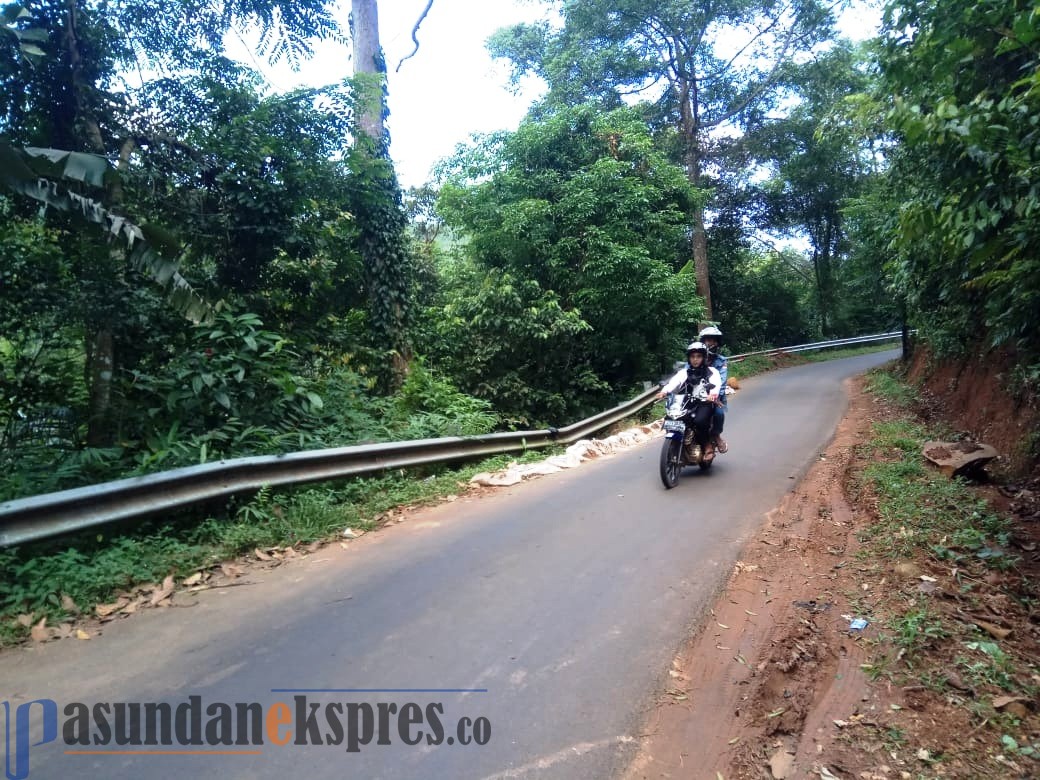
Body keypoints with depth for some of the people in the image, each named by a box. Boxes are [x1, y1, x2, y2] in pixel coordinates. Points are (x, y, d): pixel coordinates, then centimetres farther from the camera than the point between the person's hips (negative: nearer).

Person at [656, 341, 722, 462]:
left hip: (705, 403, -3)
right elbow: (675, 381, -7)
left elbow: (716, 383, -14)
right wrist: (664, 391, -29)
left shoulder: (711, 371, 7)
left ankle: (707, 445, -7)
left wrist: (714, 393, -39)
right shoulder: (684, 371, 13)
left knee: (699, 420, -32)